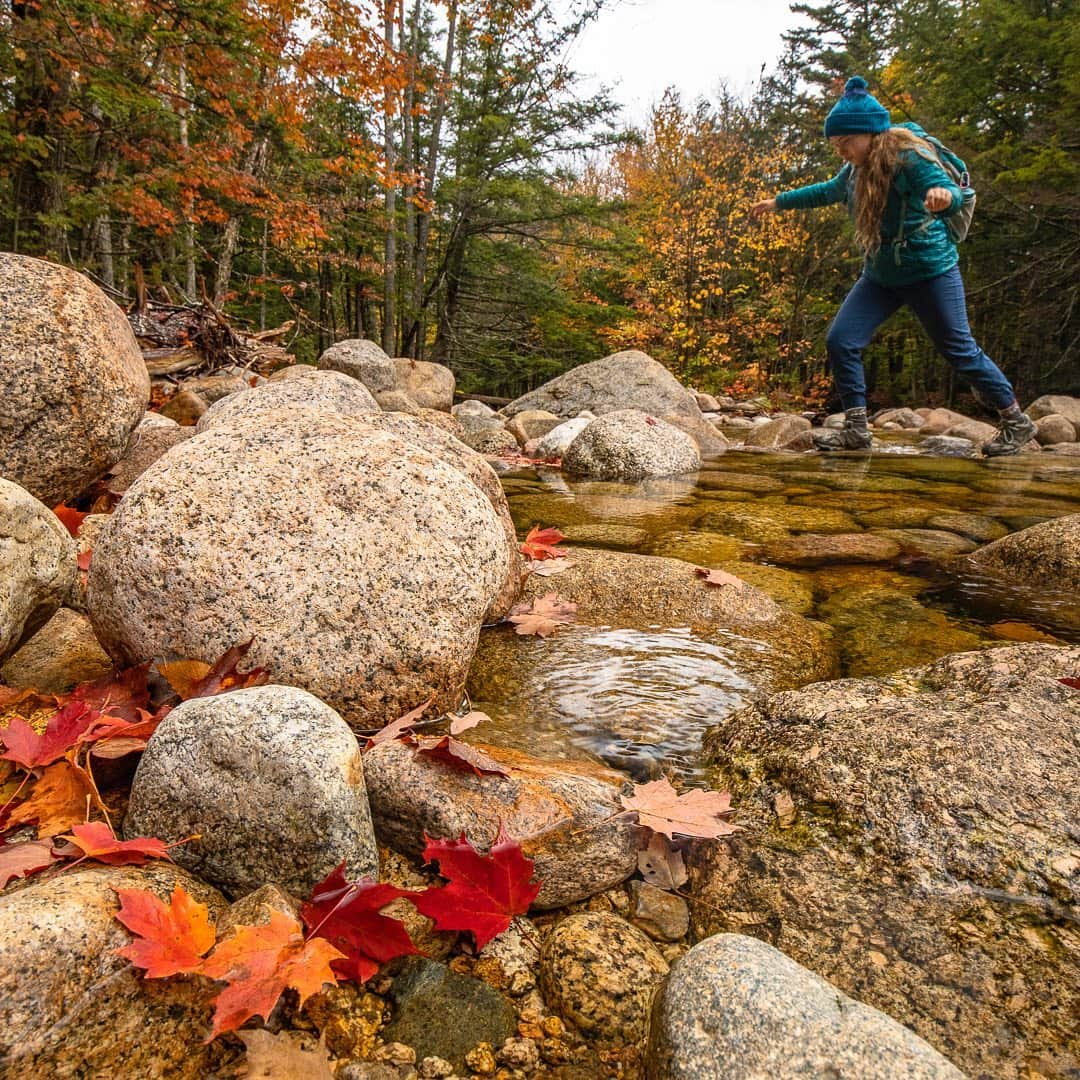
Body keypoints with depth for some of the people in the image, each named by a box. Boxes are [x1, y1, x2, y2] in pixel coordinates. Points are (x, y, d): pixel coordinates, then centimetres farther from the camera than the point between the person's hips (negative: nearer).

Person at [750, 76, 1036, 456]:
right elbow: (826, 192, 27)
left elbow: (950, 193, -29)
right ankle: (856, 429, -3)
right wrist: (777, 202, 33)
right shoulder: (856, 171, 6)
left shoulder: (909, 157, -17)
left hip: (930, 270, -7)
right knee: (840, 340, -8)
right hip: (880, 275, 7)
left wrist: (942, 196, -53)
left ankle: (1016, 422, 15)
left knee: (958, 349, -2)